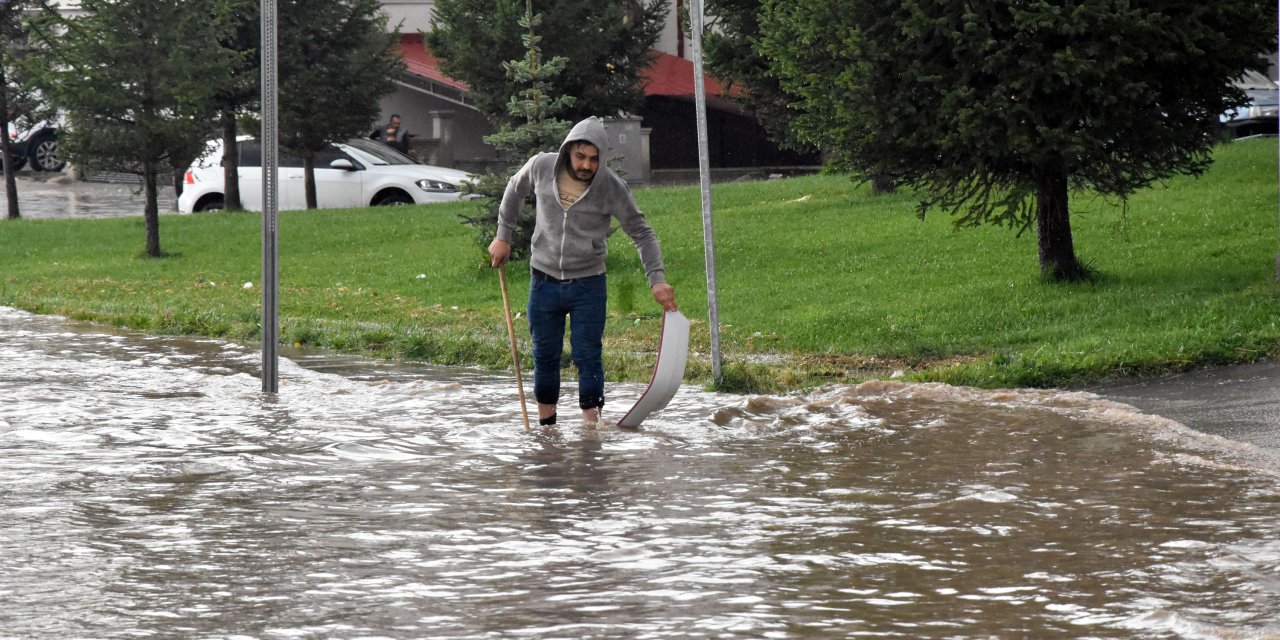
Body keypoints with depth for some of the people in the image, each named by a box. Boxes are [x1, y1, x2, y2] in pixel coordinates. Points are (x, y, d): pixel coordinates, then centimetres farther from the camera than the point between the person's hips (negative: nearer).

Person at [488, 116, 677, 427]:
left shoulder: (612, 187, -14)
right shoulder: (541, 167, -10)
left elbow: (642, 234, -5)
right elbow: (515, 190, 13)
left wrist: (657, 280, -13)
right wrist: (503, 237, 15)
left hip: (588, 285, -2)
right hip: (544, 281, 2)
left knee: (588, 359, -5)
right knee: (545, 357, 10)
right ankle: (546, 428, 23)